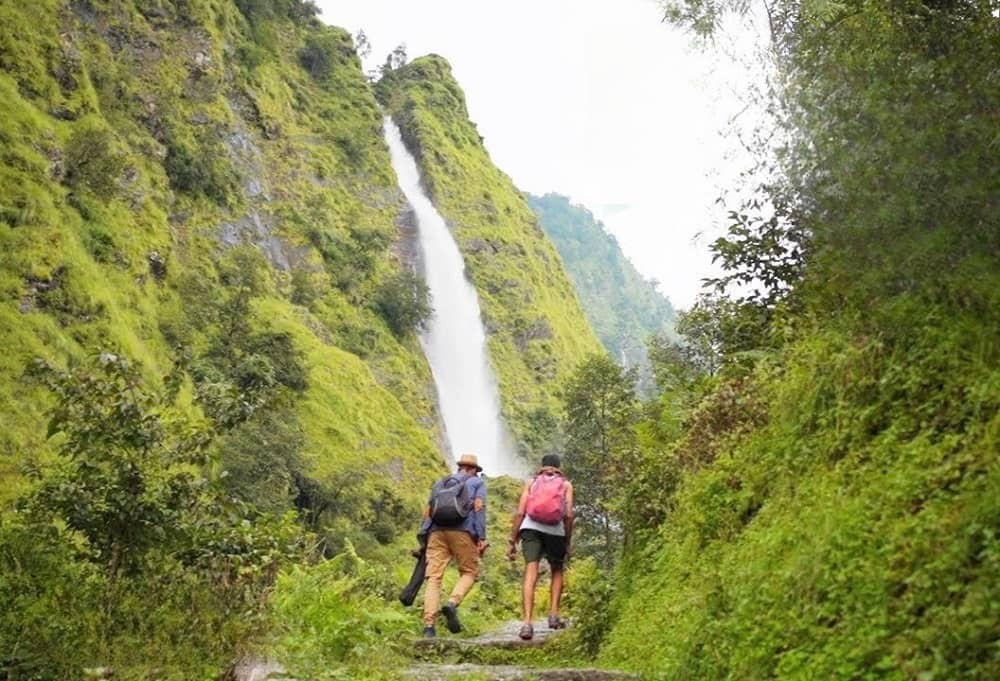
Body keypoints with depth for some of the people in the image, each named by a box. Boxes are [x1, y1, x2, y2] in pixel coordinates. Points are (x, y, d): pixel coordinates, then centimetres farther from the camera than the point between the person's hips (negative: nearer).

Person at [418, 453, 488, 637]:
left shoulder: (440, 483, 29)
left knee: (434, 577, -1)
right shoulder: (477, 482, 18)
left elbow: (427, 512, 19)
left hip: (437, 532, 3)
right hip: (462, 532, -3)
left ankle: (429, 624, -12)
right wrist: (482, 537, -3)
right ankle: (452, 604, -15)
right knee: (469, 572, 11)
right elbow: (479, 507, 2)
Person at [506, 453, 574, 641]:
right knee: (557, 571, 22)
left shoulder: (531, 482, 19)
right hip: (555, 531, 0)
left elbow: (519, 513, 9)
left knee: (531, 574, -8)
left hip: (530, 527, 0)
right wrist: (568, 543, 13)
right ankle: (553, 614, 11)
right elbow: (569, 515, 5)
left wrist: (512, 542, 9)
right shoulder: (566, 484, 18)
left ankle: (527, 622, -22)